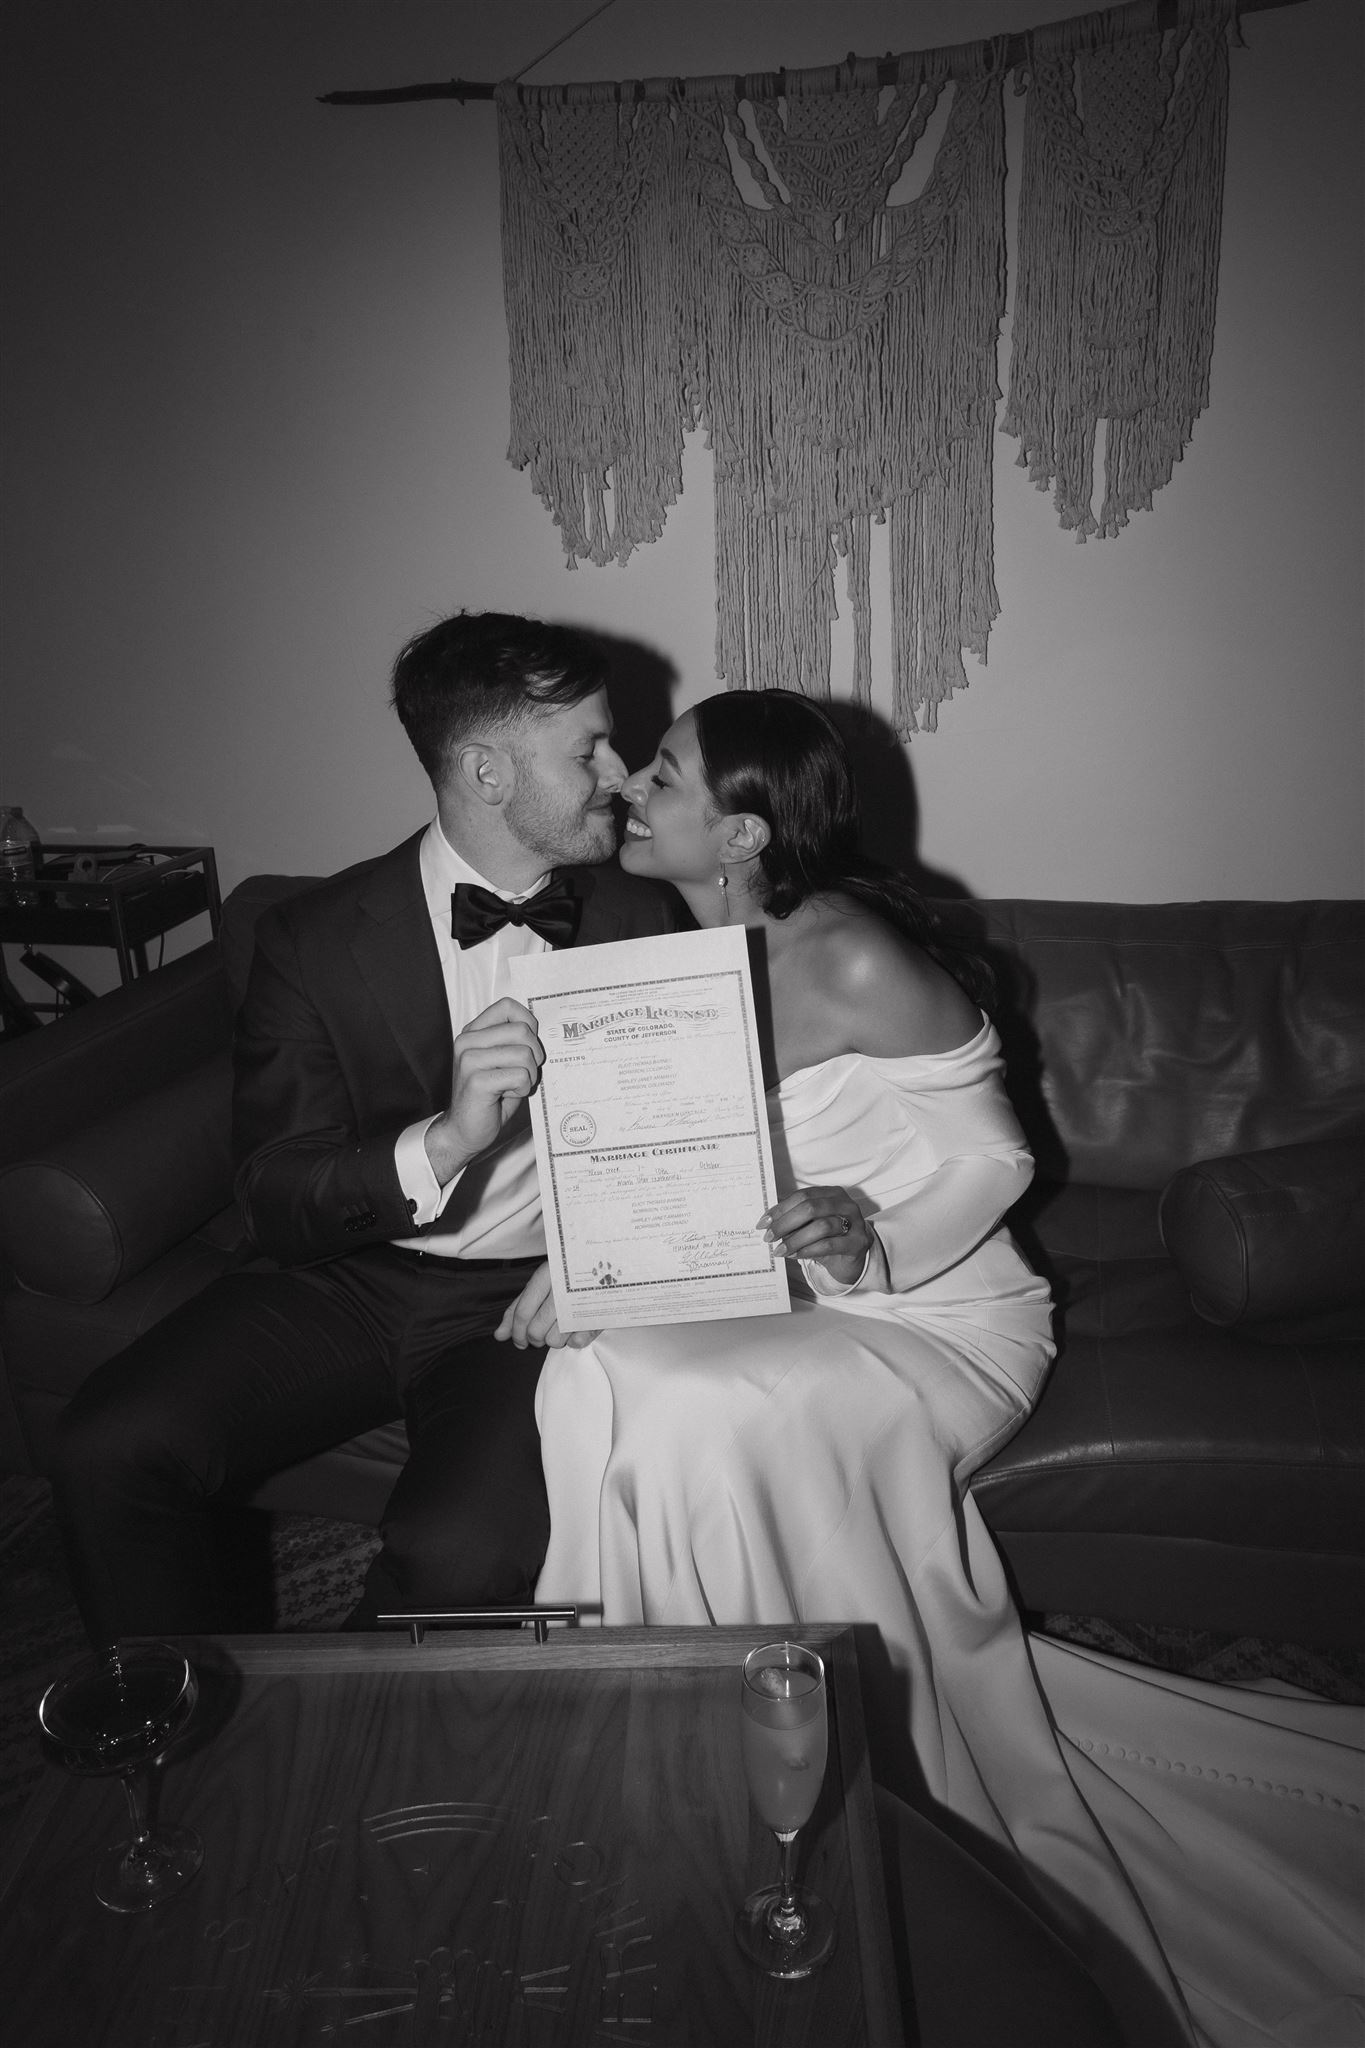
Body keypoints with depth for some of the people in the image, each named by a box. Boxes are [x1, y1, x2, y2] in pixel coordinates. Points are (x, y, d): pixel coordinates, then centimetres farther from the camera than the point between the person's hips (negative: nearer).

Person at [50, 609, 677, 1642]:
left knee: (464, 1551, -28)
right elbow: (276, 1203, -9)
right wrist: (440, 1144, -29)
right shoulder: (315, 939, -3)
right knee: (107, 1449, -20)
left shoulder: (639, 918, 4)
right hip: (348, 1278, 1)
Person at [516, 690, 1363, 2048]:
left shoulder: (849, 957, -20)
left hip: (936, 1318, -6)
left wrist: (875, 1235, -29)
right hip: (781, 1310, 6)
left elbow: (991, 1160, -12)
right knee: (592, 1386, -20)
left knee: (713, 1425, -30)